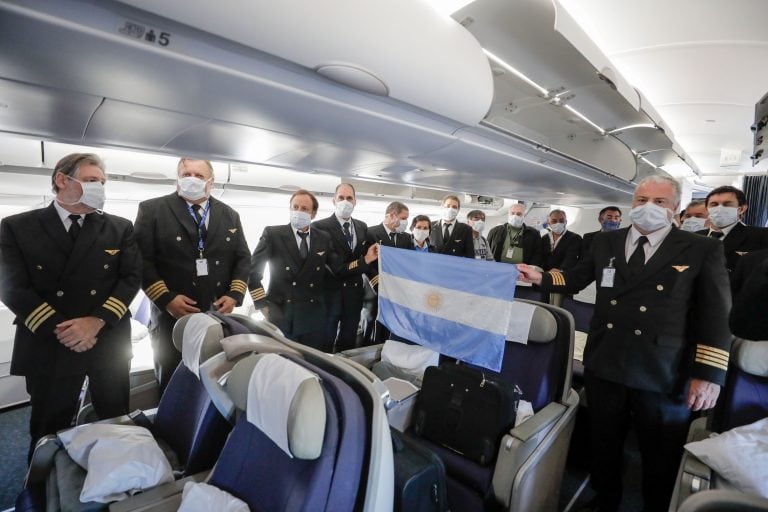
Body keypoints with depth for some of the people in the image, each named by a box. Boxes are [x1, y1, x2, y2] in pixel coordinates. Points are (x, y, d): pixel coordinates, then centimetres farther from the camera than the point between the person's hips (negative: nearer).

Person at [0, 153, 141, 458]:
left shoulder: (120, 228, 4)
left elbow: (131, 278, -4)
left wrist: (97, 321, -16)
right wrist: (59, 330, -15)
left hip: (109, 343, 2)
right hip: (48, 346, -1)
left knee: (115, 424, 15)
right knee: (50, 432, 15)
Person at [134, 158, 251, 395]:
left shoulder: (230, 215, 9)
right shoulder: (152, 209, 0)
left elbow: (243, 258, 8)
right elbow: (142, 259, -6)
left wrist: (234, 295, -5)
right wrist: (165, 299, -15)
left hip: (219, 317, 3)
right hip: (172, 317, -2)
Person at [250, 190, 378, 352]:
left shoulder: (323, 238, 6)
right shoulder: (272, 233, -3)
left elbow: (339, 270, 5)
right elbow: (253, 270, -2)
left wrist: (366, 259, -5)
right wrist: (262, 305, -7)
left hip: (313, 315, 3)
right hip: (280, 314, -2)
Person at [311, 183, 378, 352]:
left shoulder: (362, 227, 9)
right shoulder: (320, 227, -9)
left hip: (354, 292, 5)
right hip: (331, 291, -5)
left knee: (349, 341, 17)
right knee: (326, 340, 8)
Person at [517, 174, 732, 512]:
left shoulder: (703, 250, -3)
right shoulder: (605, 243, 6)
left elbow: (716, 316, -6)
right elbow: (575, 279, 13)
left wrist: (709, 373, -11)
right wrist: (540, 277, -4)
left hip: (663, 377, -2)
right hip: (604, 366, 3)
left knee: (661, 457, 17)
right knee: (604, 444, 21)